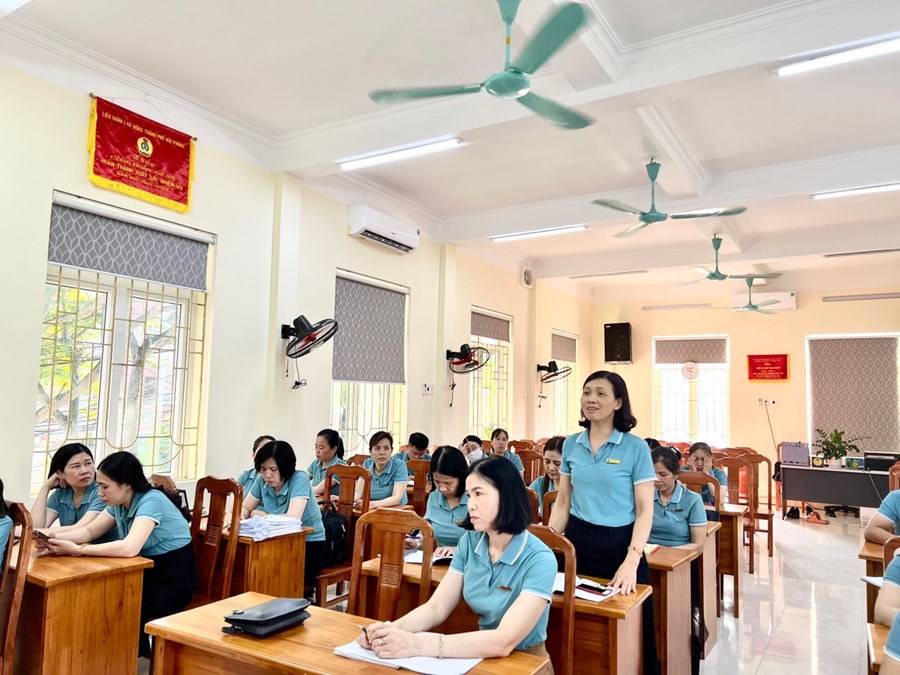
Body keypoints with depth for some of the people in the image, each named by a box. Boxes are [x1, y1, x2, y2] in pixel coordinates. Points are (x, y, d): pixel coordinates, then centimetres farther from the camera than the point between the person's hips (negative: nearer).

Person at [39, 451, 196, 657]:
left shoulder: (151, 500, -25)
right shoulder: (120, 503, 2)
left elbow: (129, 548, -37)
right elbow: (89, 531, 6)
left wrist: (77, 550, -33)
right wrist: (53, 537, -11)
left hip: (173, 584, -8)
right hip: (149, 574, 8)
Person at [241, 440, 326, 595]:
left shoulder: (299, 479, -19)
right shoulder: (262, 481, -3)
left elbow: (292, 518, -29)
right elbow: (244, 508, 10)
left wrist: (260, 515, -13)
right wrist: (239, 518, -15)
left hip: (310, 546, -6)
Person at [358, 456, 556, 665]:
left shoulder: (539, 560, -20)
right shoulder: (469, 542, -3)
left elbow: (504, 642, -28)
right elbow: (436, 608, -4)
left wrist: (417, 645, -35)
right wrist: (392, 628, -23)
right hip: (483, 657, 4)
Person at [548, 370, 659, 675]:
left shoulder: (636, 447, -8)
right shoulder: (571, 445, 3)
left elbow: (645, 510, -9)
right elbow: (563, 502, 9)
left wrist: (631, 561, -19)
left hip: (619, 544, -3)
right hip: (578, 541, 3)